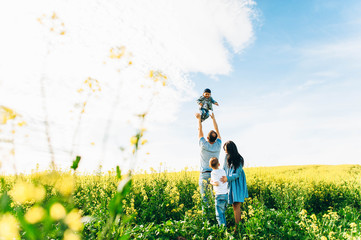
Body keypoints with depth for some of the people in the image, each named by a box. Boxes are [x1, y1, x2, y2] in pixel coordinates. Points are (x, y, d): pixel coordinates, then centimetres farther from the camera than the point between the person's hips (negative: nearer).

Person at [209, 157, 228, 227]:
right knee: (223, 213, 19)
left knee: (219, 214, -2)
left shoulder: (213, 172, -10)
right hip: (226, 194, 7)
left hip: (220, 195, -7)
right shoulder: (223, 170, 9)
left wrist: (211, 182, -2)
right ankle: (225, 226, 22)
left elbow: (217, 183, -19)